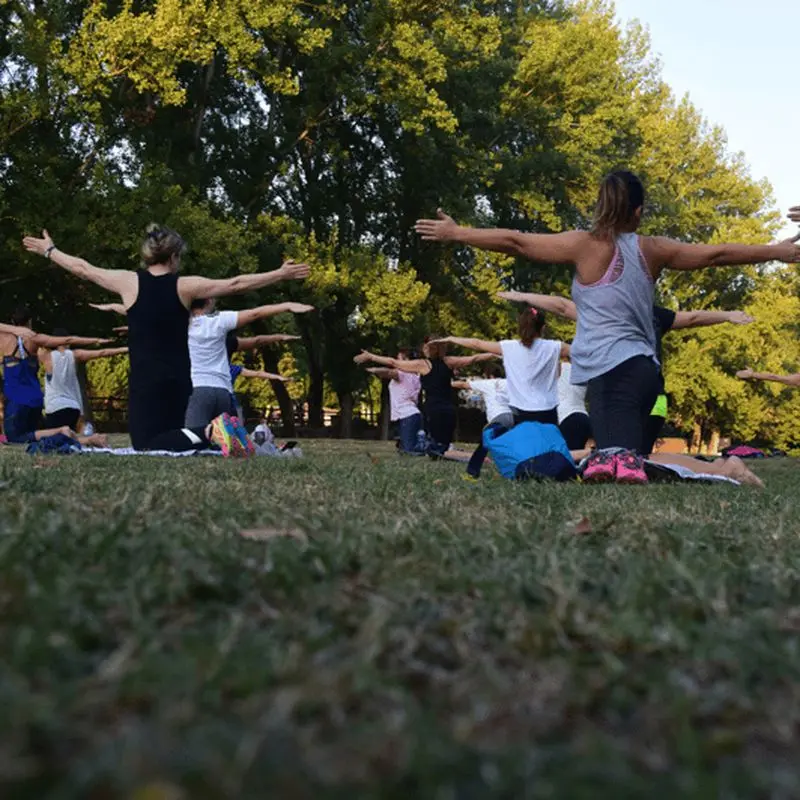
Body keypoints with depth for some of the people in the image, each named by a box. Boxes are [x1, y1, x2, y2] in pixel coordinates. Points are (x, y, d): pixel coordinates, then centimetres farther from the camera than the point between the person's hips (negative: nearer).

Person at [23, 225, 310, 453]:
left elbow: (83, 269, 10)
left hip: (144, 381, -3)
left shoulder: (129, 282, -4)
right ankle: (212, 432, -10)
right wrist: (281, 274, 6)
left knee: (147, 447, -9)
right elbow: (236, 284, -1)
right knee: (171, 436, 19)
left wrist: (49, 250, 26)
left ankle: (207, 432, -33)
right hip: (179, 380, 3)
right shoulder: (185, 286, -2)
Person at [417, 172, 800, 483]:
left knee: (614, 458, -17)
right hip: (640, 368, 5)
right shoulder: (653, 250, 11)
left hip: (612, 370, -5)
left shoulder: (586, 245, -1)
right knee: (625, 460, 6)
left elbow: (514, 242, 0)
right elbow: (717, 254, 19)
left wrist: (455, 233, 9)